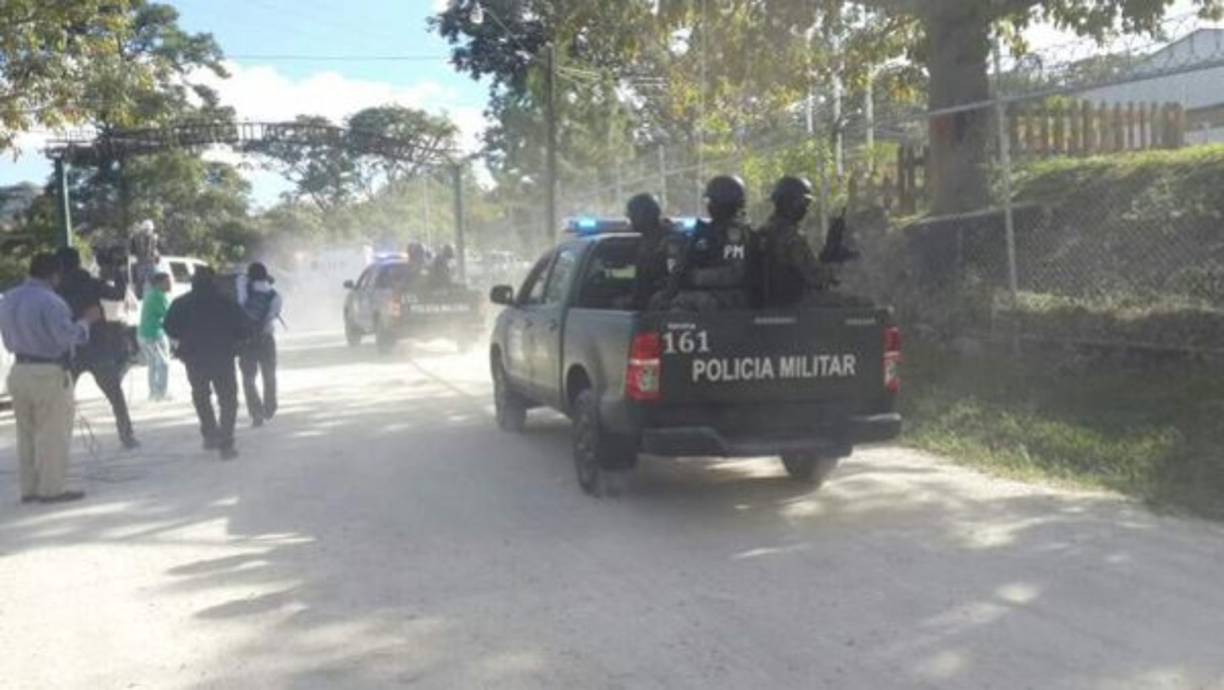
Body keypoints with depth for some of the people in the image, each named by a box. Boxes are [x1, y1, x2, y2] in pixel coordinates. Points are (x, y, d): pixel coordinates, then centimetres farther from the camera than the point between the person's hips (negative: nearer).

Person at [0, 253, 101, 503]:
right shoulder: (50, 302, -19)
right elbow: (68, 336, -21)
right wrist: (86, 320, -6)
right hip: (49, 374, -8)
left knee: (26, 433, 14)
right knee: (53, 435, 1)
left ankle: (29, 488, 19)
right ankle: (52, 489, 4)